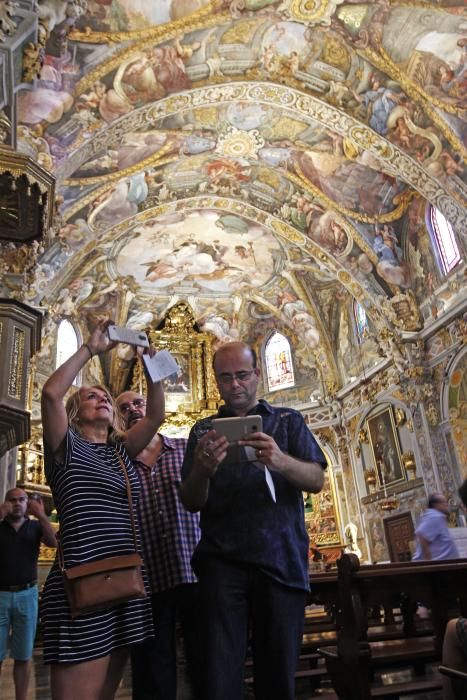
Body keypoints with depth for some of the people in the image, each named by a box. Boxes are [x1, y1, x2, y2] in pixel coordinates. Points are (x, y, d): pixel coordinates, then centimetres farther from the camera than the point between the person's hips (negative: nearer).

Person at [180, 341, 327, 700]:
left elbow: (316, 480, -1)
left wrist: (281, 461, -24)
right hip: (222, 562, 1)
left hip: (282, 561, 0)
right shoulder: (204, 431, 13)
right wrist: (202, 469, -18)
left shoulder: (288, 421, 11)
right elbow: (191, 502, 6)